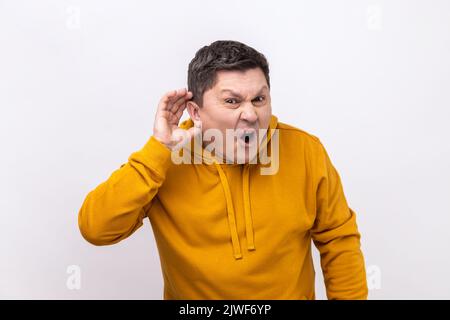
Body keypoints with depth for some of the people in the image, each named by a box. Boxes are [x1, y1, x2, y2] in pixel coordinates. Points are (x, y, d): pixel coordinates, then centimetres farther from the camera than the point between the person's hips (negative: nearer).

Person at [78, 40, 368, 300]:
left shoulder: (306, 152, -11)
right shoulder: (165, 159, -12)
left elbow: (338, 238, -1)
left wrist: (350, 297, -2)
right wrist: (159, 150, -25)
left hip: (290, 293, 1)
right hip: (191, 294, 0)